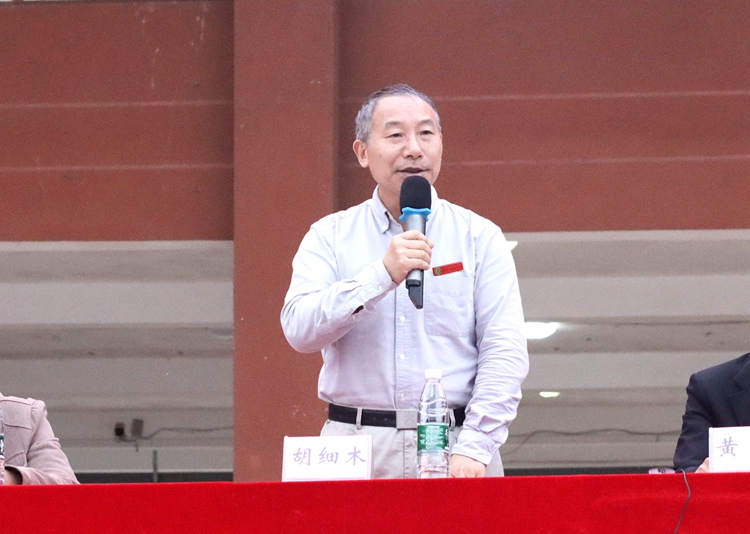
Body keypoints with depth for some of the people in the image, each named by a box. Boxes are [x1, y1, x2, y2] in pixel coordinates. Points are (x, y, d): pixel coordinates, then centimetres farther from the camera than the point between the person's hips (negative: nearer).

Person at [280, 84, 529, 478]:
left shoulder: (479, 237, 8)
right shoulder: (330, 237, 10)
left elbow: (504, 353, -1)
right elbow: (299, 329, -6)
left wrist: (473, 447, -13)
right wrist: (383, 274, -16)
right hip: (356, 451, 0)